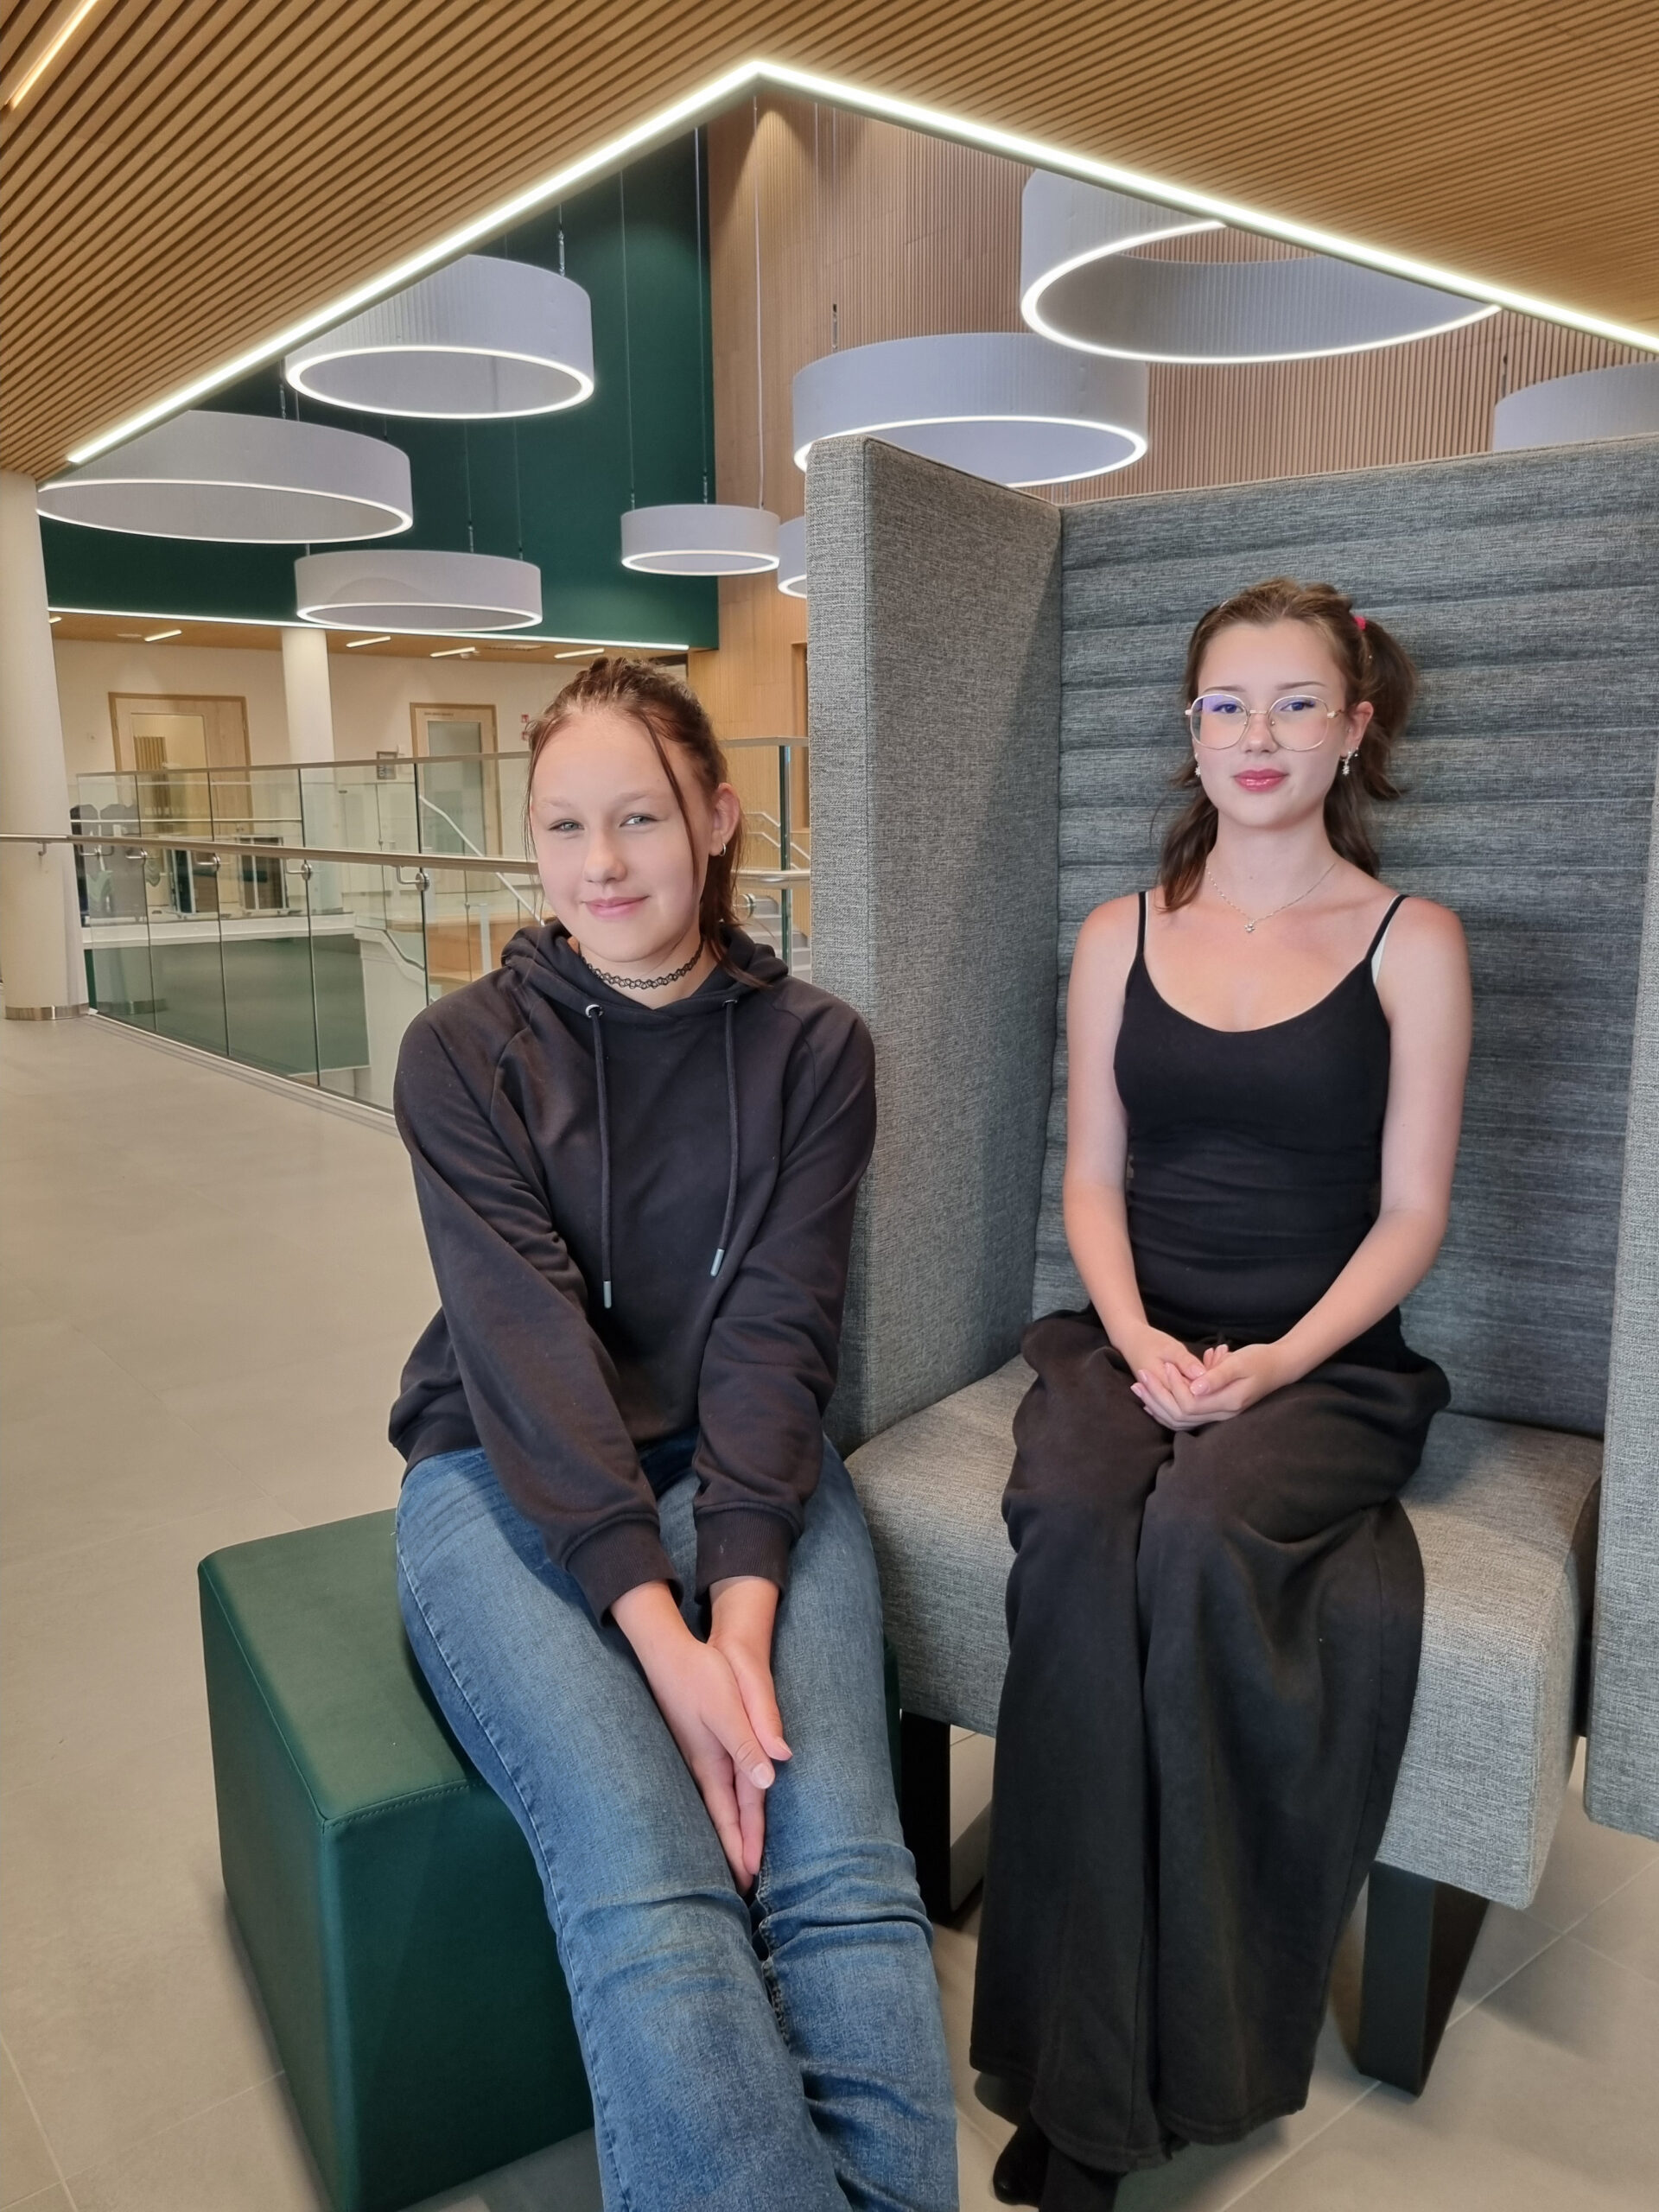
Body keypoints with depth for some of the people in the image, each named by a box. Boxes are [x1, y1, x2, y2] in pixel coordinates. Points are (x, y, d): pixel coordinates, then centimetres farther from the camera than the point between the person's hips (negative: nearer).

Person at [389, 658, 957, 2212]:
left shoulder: (811, 1048, 2)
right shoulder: (464, 1050, -1)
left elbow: (774, 1337, -6)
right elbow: (528, 1344, -12)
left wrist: (743, 1615, -19)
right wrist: (662, 1632, -22)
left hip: (747, 1471, 2)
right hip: (511, 1482, -1)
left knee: (843, 1869, -23)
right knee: (646, 1890, -26)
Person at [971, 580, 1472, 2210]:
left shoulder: (1410, 945, 3)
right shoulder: (1122, 936, 11)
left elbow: (1410, 1214, 0)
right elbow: (1092, 1177, 9)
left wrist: (1274, 1365, -15)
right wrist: (1138, 1337, -9)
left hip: (1323, 1363, -2)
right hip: (1133, 1342, 2)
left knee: (1198, 1535, -33)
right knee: (1069, 1530, -30)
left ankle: (1178, 2048, -12)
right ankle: (1086, 2078, -16)